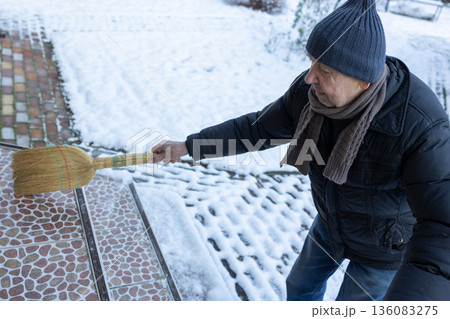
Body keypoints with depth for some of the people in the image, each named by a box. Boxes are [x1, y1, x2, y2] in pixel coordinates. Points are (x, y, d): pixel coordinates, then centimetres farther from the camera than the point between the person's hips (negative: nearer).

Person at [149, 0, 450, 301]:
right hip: (335, 217, 5)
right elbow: (258, 128, -9)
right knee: (301, 285, 24)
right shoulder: (310, 91, -23)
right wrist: (188, 146, -8)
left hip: (386, 239, -5)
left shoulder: (422, 128, -41)